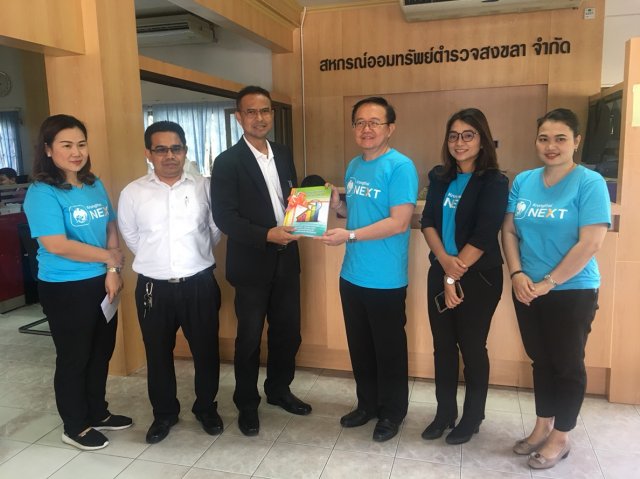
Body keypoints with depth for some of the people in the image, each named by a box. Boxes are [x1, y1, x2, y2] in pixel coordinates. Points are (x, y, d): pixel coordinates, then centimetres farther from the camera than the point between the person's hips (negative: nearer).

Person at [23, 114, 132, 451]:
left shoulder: (95, 185, 6)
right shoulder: (42, 193, -14)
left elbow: (111, 229, 6)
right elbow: (57, 245, -23)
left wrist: (112, 271, -8)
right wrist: (108, 257, -13)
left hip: (102, 283, 7)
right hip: (65, 290, -6)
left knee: (101, 353, 17)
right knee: (73, 358, 8)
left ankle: (98, 413, 37)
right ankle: (75, 427, 27)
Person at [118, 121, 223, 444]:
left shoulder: (204, 187, -3)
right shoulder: (132, 193, -2)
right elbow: (130, 236, 11)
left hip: (199, 283, 0)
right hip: (153, 287, 1)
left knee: (206, 350, 11)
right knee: (158, 354, 14)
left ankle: (206, 408, 34)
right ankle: (164, 413, 35)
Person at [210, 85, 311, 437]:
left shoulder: (284, 155, 10)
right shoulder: (228, 162, -9)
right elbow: (224, 217, -15)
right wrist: (266, 235, -25)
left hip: (286, 260, 5)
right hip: (252, 264, -5)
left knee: (288, 332, 14)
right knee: (249, 338, 8)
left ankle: (278, 390, 37)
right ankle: (247, 404, 27)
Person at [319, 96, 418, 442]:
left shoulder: (400, 167, -14)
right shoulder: (353, 166, 10)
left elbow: (399, 222, -21)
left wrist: (349, 235, -23)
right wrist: (336, 206, -1)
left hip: (385, 280, -7)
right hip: (352, 275, 7)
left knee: (389, 349, 10)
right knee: (359, 346, 19)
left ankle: (392, 412, 29)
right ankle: (367, 404, 38)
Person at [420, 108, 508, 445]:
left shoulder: (494, 182, -9)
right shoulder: (440, 177, 7)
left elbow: (483, 236, -15)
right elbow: (427, 222, -1)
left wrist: (456, 276, -14)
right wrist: (445, 261, -16)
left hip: (479, 277, -5)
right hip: (440, 273, 5)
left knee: (472, 347, 7)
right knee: (443, 345, 12)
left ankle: (472, 417, 26)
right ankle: (444, 412, 29)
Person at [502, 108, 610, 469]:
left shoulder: (590, 183, -12)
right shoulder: (523, 181, 3)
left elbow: (591, 243, -18)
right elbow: (509, 230, 5)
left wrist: (549, 282, -17)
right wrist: (517, 274, -9)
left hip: (572, 292, -5)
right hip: (528, 291, 5)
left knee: (567, 365, 9)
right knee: (541, 360, 17)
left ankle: (561, 437, 26)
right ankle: (543, 426, 34)